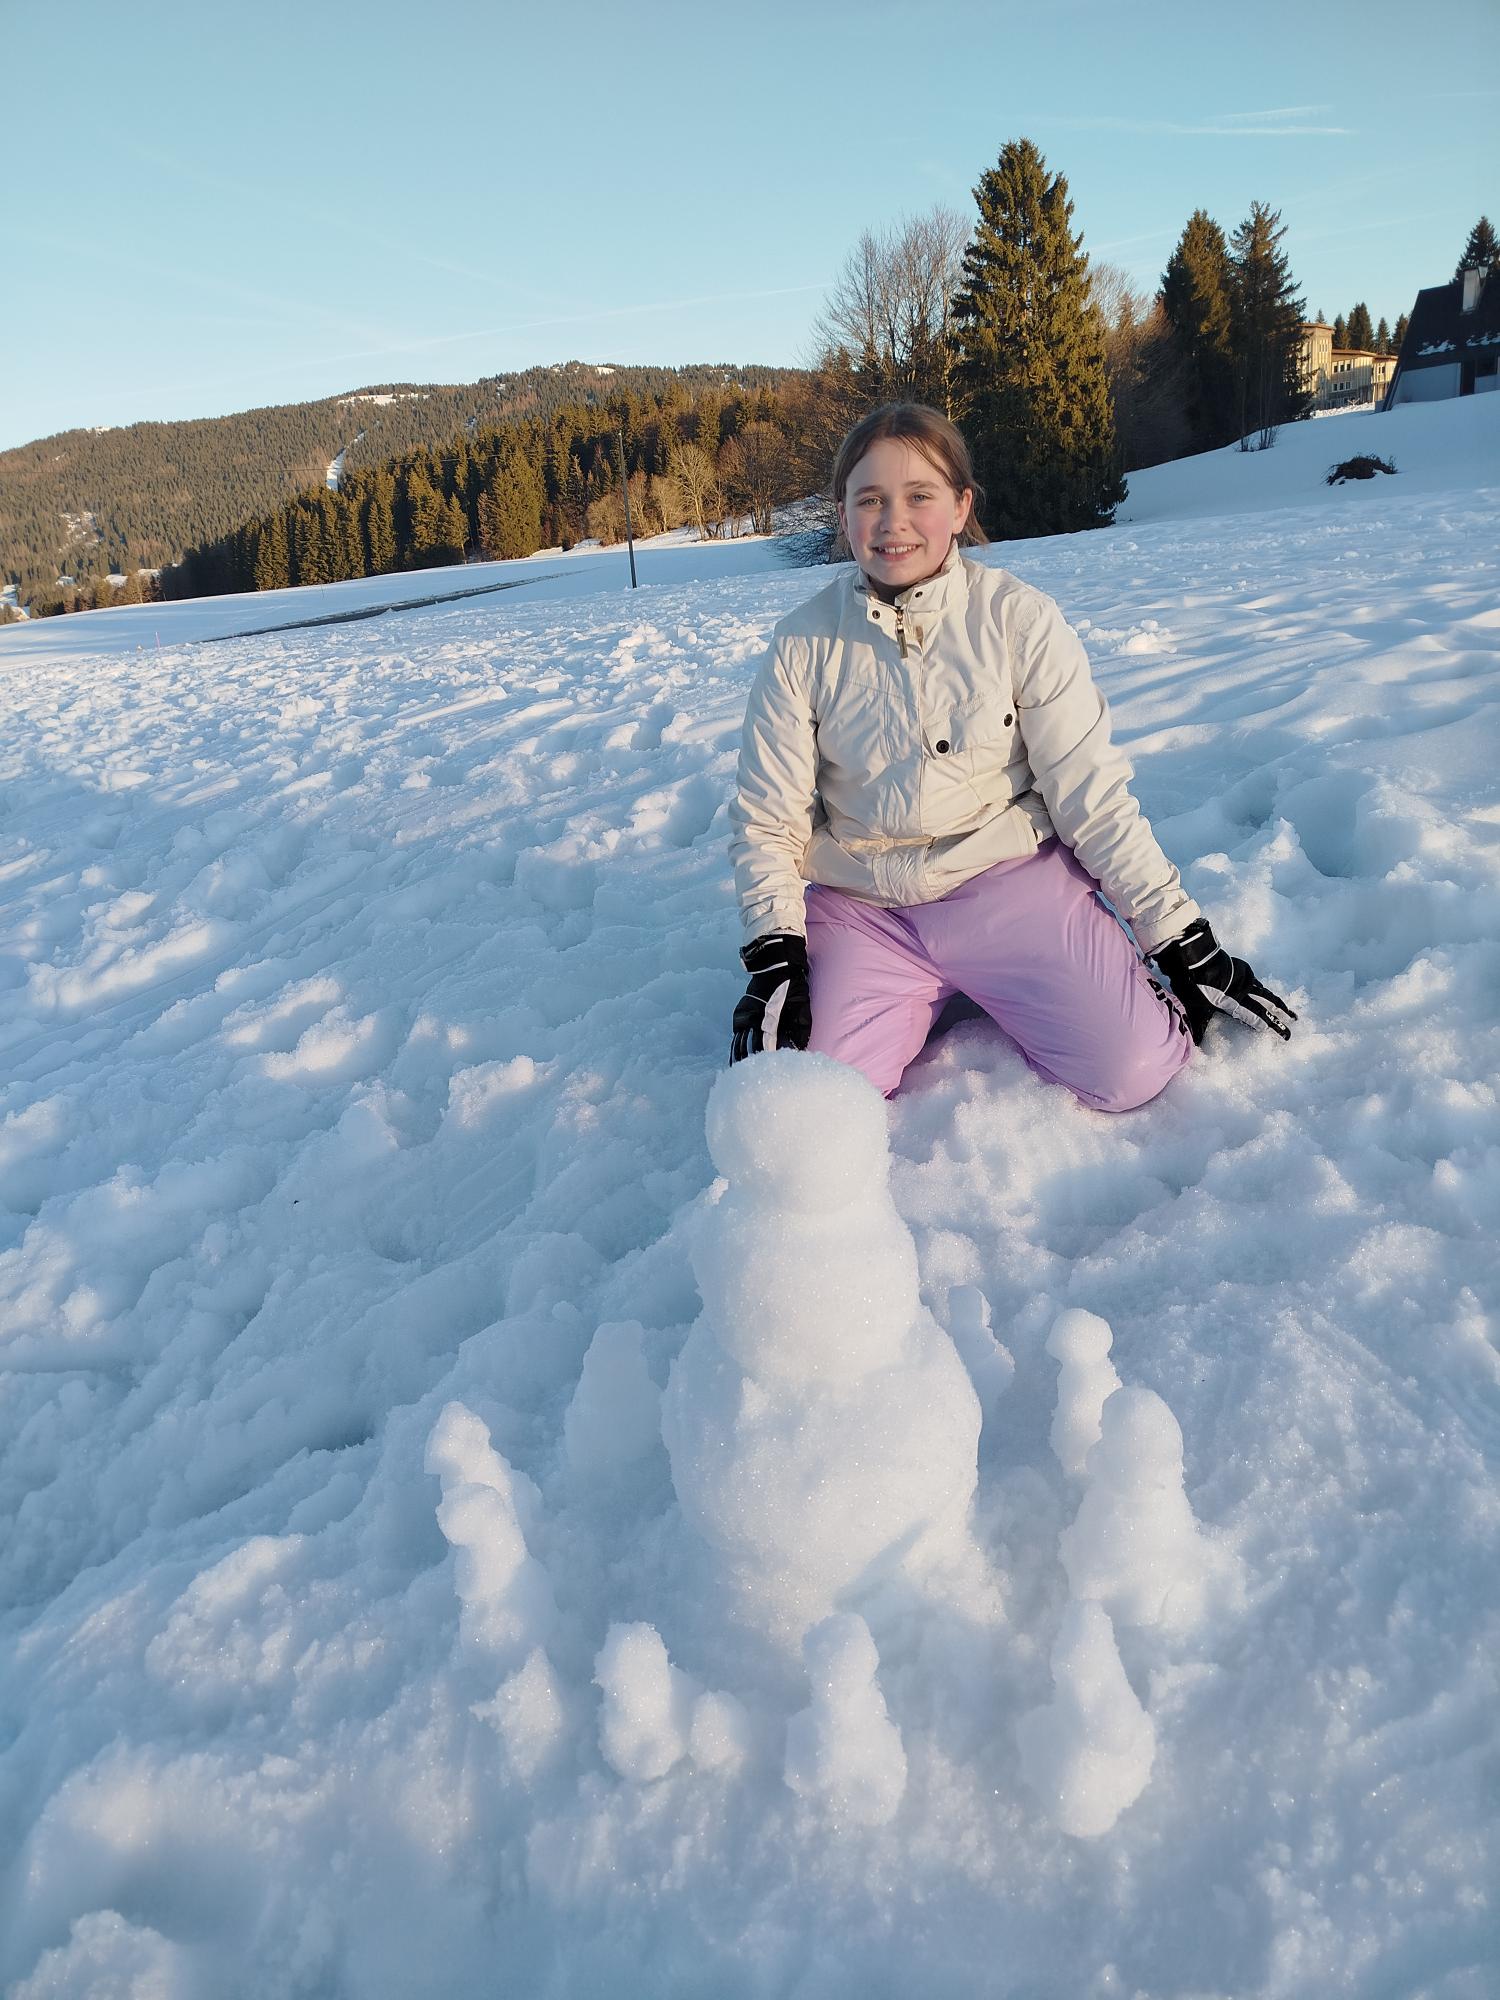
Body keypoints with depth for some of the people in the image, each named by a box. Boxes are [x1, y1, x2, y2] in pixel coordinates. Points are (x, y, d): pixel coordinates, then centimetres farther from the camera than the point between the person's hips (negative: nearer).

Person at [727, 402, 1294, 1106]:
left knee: (1131, 1072, -20)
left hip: (1011, 882, -1)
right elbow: (767, 821, 0)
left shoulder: (1017, 619, -7)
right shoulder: (803, 646, -4)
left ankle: (1000, 995, 12)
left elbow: (1093, 795, -5)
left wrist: (1184, 943, -5)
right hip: (862, 912, 2)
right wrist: (774, 961, -12)